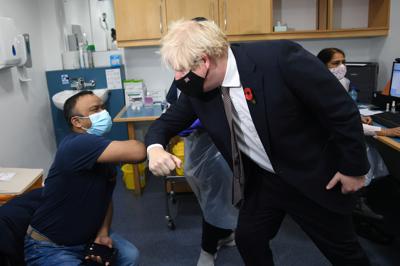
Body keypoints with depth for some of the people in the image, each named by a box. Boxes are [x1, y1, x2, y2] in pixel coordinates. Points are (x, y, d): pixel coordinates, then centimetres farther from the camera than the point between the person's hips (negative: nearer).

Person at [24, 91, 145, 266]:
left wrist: (103, 234, -8)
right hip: (49, 247, -8)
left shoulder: (107, 153, 0)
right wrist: (129, 144, -17)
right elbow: (138, 152, -40)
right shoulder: (77, 144, -29)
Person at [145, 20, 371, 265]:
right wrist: (156, 149, -21)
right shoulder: (198, 89, -11)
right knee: (247, 238, 11)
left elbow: (342, 108, -21)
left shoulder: (280, 57, -30)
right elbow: (166, 122, 3)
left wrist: (353, 167, -11)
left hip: (313, 176, -4)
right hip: (262, 179, 4)